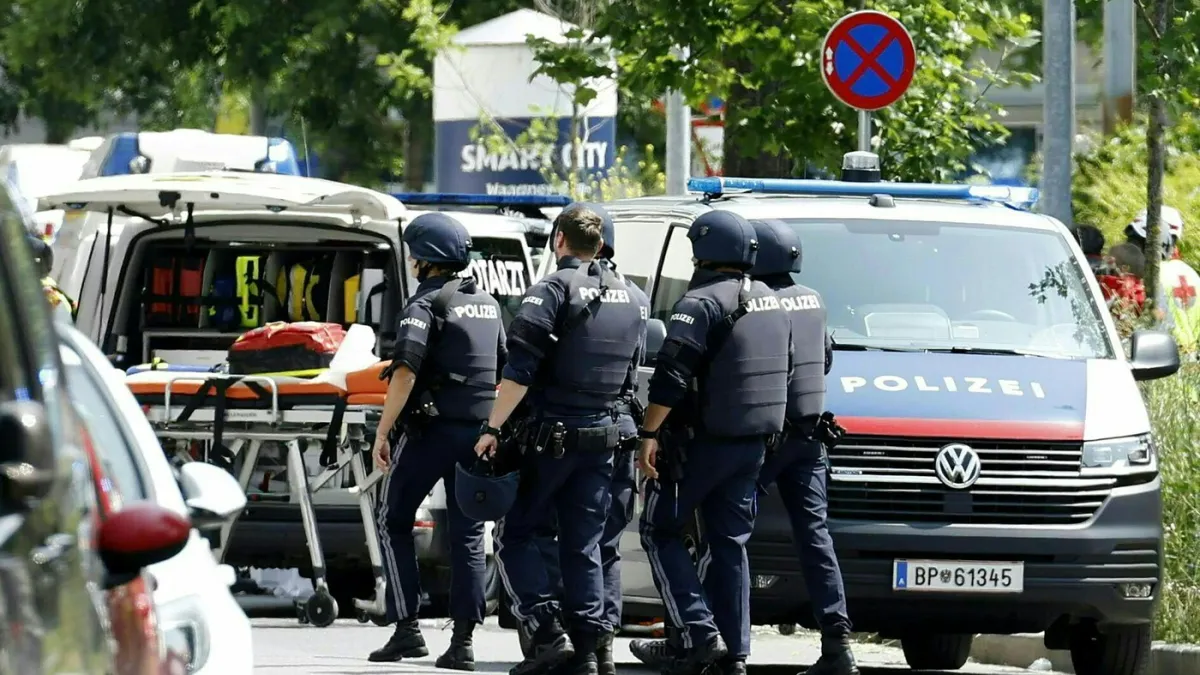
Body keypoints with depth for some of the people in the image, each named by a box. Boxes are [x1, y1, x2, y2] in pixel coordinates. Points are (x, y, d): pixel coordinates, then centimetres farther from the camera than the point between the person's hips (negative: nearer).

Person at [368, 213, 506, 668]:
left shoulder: (427, 304, -9)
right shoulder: (487, 305, 15)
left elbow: (406, 372, -19)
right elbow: (504, 370, 21)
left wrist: (382, 432, -16)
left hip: (432, 429, -6)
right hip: (478, 433, 6)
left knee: (394, 522, 6)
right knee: (467, 534, 7)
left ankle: (407, 628, -3)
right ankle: (463, 641, 1)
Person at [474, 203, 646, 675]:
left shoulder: (553, 290, -10)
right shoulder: (627, 299, 14)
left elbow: (520, 370, -16)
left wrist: (493, 427, -13)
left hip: (550, 436, -6)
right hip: (601, 437, 6)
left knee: (515, 535, 3)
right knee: (583, 545, 9)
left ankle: (547, 631, -9)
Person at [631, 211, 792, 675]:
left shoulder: (702, 304, -15)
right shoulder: (769, 302, 13)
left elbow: (671, 378, -21)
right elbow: (779, 372, 21)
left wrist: (649, 434, -17)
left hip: (702, 441, -8)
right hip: (753, 444, 8)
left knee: (660, 531, 3)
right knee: (729, 543, 11)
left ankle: (698, 632, -9)